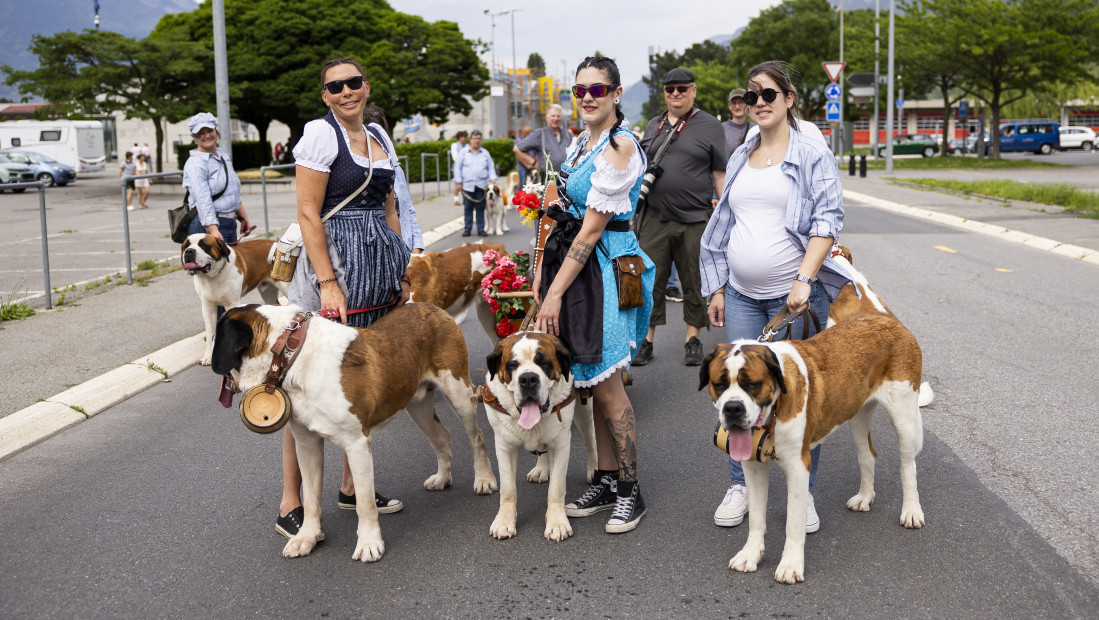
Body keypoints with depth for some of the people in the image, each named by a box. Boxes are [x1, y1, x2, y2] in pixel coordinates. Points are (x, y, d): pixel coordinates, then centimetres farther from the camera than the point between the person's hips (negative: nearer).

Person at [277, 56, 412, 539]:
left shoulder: (378, 136, 15)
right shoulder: (320, 133, -7)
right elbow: (308, 214, -12)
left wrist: (402, 272, 16)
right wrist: (328, 282, -19)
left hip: (381, 263, 7)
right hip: (334, 259, -7)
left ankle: (353, 486, 24)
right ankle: (290, 505, 0)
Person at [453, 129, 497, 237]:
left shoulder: (485, 153, 13)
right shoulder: (464, 152, 7)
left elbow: (491, 167, 15)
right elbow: (457, 167, 5)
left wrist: (492, 178, -3)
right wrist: (458, 182, -2)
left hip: (481, 185, 1)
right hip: (467, 185, -1)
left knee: (480, 207, 0)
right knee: (468, 208, 0)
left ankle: (481, 229, 7)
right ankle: (467, 228, 8)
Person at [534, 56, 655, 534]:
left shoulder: (620, 147, -16)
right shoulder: (583, 141, 13)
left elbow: (593, 228, -18)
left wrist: (556, 292, -17)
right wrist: (543, 268, 10)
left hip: (605, 266, -8)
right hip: (574, 259, 9)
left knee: (605, 385, -4)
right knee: (593, 383, 12)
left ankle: (629, 490, 11)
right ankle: (606, 481, 22)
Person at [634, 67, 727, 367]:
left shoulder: (710, 125, 2)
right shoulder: (654, 125, 14)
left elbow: (720, 173, 0)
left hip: (695, 219, -3)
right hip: (654, 217, 3)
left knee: (694, 281, 6)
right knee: (650, 280, 3)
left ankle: (693, 338, 18)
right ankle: (646, 339, 11)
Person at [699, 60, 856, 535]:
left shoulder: (812, 153, -3)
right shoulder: (741, 157, 14)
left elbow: (828, 220, -10)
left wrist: (804, 280, -20)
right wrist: (717, 289, 13)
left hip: (795, 296, -5)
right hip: (742, 295, 5)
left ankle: (804, 494, 16)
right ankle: (740, 486, 20)